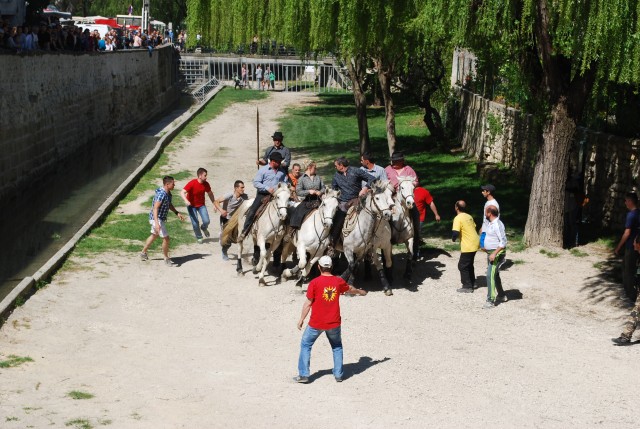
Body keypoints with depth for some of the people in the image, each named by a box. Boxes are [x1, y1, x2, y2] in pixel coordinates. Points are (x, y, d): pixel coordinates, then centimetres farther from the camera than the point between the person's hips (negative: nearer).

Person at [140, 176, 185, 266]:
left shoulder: (168, 193, 2)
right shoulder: (161, 194, -28)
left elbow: (169, 205, 19)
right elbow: (155, 208, -32)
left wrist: (177, 213, 10)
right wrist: (156, 223, -40)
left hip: (161, 218, 10)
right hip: (157, 219, -10)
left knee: (154, 235, 25)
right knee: (166, 238, -4)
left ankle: (143, 253, 41)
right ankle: (166, 259, 12)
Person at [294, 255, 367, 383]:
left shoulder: (315, 283, -13)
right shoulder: (338, 281, -1)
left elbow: (308, 303, -10)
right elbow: (350, 289, 20)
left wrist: (301, 319, 1)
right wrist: (360, 292, 42)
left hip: (316, 323, -3)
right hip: (334, 323, 3)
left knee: (305, 345, 13)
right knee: (337, 347, 23)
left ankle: (303, 375, 9)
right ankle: (338, 374, 20)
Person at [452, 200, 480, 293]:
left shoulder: (458, 218, -16)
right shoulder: (469, 216, 10)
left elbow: (455, 233, -23)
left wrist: (453, 238, -2)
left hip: (468, 246, -8)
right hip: (475, 243, 8)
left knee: (462, 266, 2)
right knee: (469, 264, 23)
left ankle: (467, 287, 4)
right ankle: (472, 283, 32)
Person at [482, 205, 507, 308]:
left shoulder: (497, 225, -22)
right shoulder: (490, 223, 8)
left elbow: (503, 242, -25)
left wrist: (494, 253, -27)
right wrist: (486, 247, 21)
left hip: (497, 253, -10)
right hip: (490, 252, 10)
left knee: (490, 275, -15)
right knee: (495, 275, 19)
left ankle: (490, 300, -14)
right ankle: (501, 295, 34)